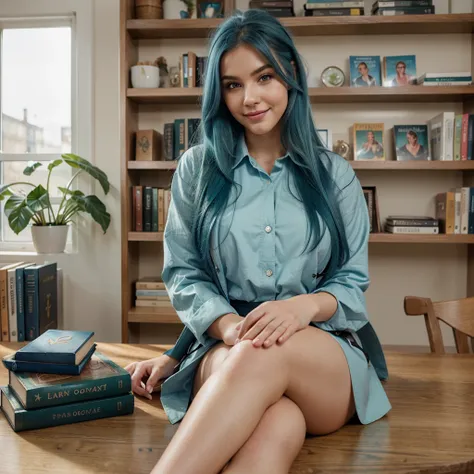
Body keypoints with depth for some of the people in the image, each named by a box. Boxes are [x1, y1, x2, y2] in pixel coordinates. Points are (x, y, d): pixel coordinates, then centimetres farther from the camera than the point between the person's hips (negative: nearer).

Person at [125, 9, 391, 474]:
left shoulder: (334, 174, 12)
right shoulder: (197, 168, 11)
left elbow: (353, 281, 9)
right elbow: (183, 273, 6)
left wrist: (306, 304, -15)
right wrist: (229, 325, -15)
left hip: (328, 355, 1)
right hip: (224, 349, 0)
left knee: (265, 355, -38)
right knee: (276, 426, -38)